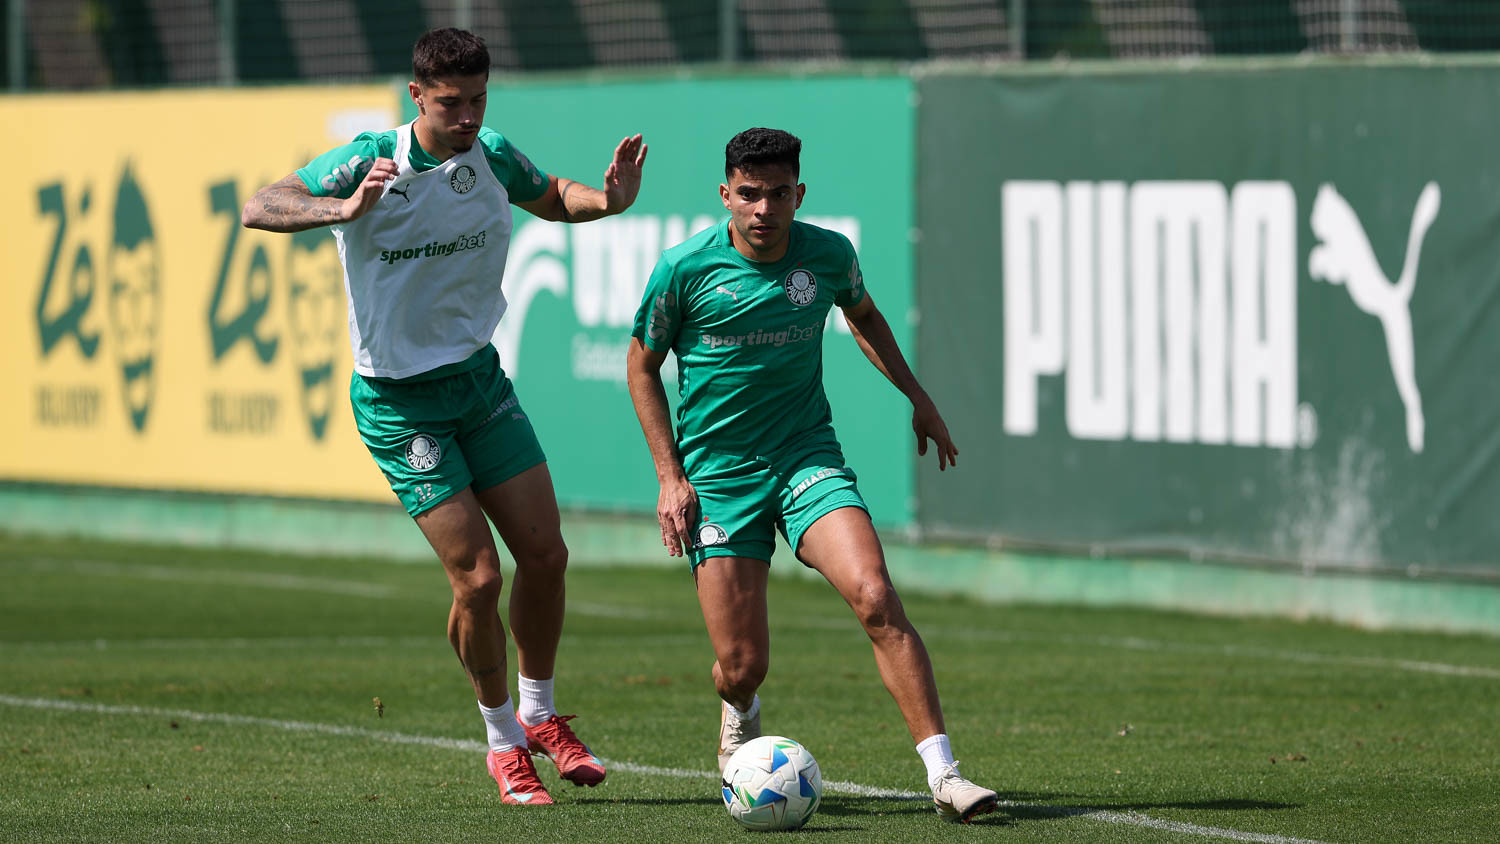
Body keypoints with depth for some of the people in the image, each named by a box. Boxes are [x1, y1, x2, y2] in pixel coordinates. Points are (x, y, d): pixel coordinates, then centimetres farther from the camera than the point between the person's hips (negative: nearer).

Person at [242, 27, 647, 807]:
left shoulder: (492, 157, -2)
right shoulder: (369, 162, -18)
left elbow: (552, 198, 18)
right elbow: (258, 209, -26)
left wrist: (607, 200, -4)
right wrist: (345, 209, -43)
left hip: (478, 376, 5)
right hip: (398, 398, -5)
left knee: (545, 553, 2)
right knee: (477, 576, -9)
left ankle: (540, 715, 24)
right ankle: (502, 738, 12)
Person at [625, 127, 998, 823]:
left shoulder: (829, 255, -4)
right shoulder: (684, 268, -11)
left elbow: (862, 315, 21)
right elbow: (641, 364, 4)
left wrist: (914, 393, 12)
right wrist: (670, 475, -3)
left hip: (807, 454, 1)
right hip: (718, 473, -1)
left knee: (874, 596, -24)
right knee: (742, 665, -5)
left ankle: (942, 775, -24)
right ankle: (739, 717, 36)